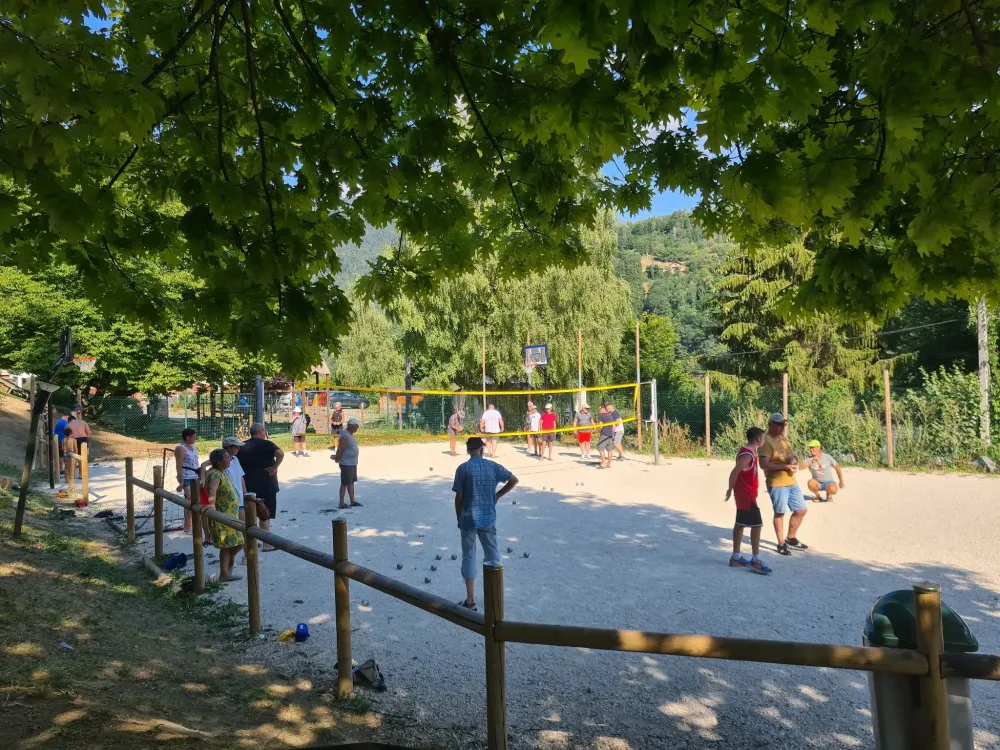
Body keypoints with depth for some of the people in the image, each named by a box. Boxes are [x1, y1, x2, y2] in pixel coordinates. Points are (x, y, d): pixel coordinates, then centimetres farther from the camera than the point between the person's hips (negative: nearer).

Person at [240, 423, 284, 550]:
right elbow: (280, 453, -30)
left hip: (248, 485, 6)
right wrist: (275, 467, -18)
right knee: (265, 514, 2)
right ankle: (267, 544, 6)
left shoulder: (243, 446, 7)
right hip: (265, 485, -6)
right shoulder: (266, 444, -12)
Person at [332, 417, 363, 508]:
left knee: (352, 482, 16)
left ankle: (353, 501, 25)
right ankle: (341, 504, 6)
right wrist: (337, 458, -6)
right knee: (345, 483, -2)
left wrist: (336, 456, 9)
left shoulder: (350, 434, 10)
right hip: (346, 464, -10)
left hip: (353, 463, 10)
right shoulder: (345, 436, -22)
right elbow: (340, 450, -21)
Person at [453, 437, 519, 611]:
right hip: (488, 518, 2)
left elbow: (459, 497, -7)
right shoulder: (493, 466, 0)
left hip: (468, 519, -2)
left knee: (469, 556, 5)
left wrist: (459, 518, 6)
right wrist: (498, 495, 12)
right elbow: (514, 480, 7)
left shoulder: (462, 469, -8)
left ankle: (470, 600, 8)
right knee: (492, 554, 15)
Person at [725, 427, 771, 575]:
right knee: (756, 525, -6)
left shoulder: (749, 452, 11)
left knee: (740, 524, 13)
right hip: (746, 495, -10)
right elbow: (734, 472, -24)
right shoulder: (747, 455, -21)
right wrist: (730, 489, -14)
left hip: (745, 494, 10)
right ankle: (756, 561, -3)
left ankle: (736, 558, 20)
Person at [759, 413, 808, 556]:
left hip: (791, 482, 9)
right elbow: (763, 464, -22)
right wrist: (785, 466, -24)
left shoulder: (783, 438, 14)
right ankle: (781, 544, 15)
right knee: (780, 513, 2)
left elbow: (791, 455, 20)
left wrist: (794, 459, -4)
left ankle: (791, 538, 30)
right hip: (776, 483, -8)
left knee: (801, 510, 13)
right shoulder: (766, 441, -14)